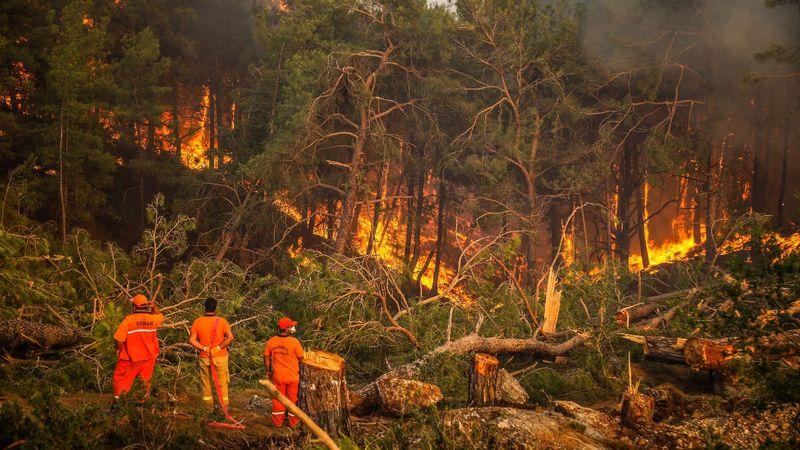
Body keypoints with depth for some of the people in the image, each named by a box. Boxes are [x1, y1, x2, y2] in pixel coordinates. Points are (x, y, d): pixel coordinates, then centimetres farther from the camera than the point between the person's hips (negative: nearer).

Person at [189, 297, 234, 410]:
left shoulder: (197, 322, -4)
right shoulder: (222, 321, -9)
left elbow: (192, 340, -8)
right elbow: (230, 337, -20)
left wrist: (204, 348, -7)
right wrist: (219, 347, -13)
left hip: (204, 358, 1)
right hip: (220, 357, -1)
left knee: (206, 383, 15)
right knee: (222, 382, 11)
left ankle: (209, 408, 21)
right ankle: (224, 407, 17)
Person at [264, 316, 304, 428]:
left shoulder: (271, 341, -8)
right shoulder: (294, 342, -19)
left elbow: (266, 357, 1)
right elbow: (301, 358, -12)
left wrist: (268, 371, 15)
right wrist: (301, 371, 6)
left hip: (278, 376, 3)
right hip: (293, 377, -3)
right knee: (293, 399, 13)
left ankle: (277, 422, 27)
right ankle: (293, 423, 24)